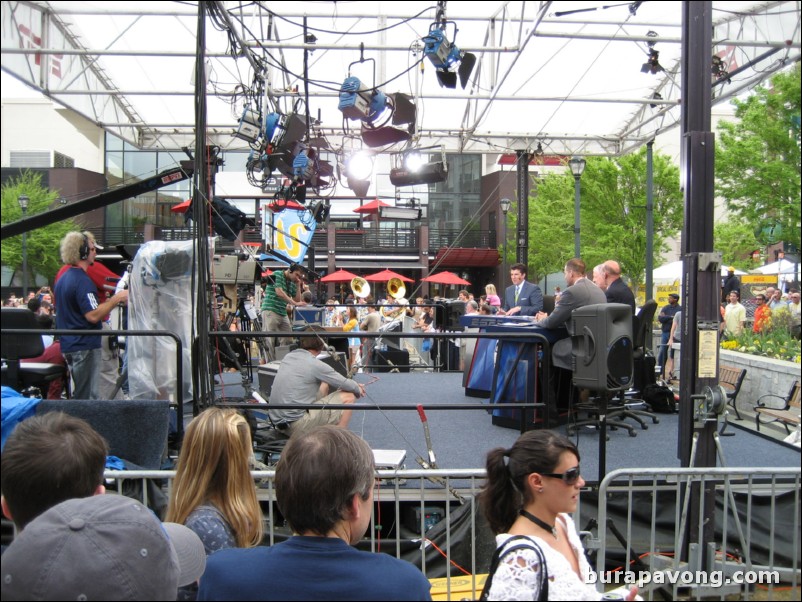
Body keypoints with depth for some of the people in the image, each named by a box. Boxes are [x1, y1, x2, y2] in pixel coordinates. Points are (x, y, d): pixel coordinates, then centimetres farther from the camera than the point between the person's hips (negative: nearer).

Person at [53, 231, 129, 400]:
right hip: (85, 346, -10)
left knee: (80, 394, 17)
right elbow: (93, 315, -23)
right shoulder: (82, 280, -16)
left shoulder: (63, 278, 14)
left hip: (69, 345, 10)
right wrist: (117, 298, -16)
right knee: (87, 398, -5)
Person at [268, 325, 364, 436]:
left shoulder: (288, 357, 8)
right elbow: (347, 385, -5)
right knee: (348, 397, -1)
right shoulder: (315, 365, -16)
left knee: (324, 384, 22)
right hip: (296, 426, -8)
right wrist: (359, 390, 18)